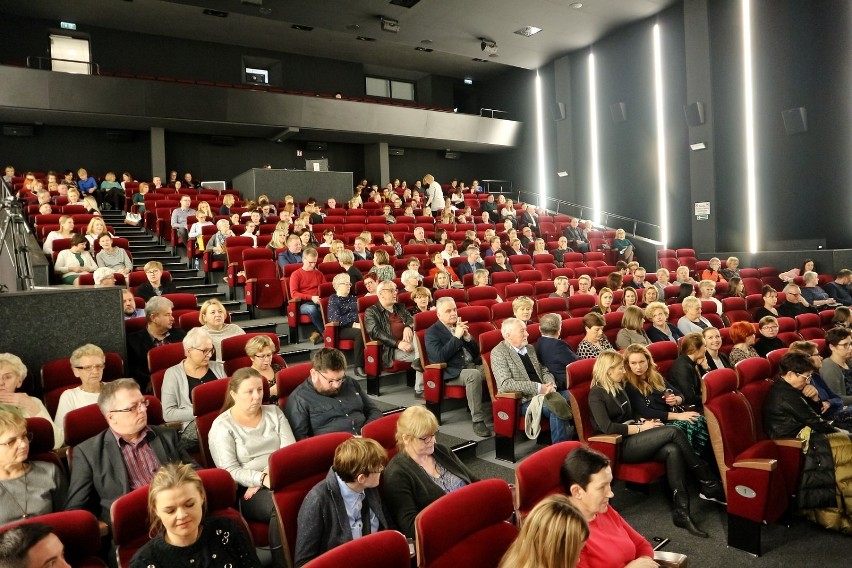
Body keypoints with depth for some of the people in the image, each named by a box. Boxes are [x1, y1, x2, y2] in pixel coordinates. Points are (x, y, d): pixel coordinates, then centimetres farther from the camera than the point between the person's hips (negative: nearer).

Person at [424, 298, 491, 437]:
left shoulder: (460, 326, 17)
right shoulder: (432, 332, 0)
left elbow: (476, 352, 15)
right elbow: (439, 357, -16)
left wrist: (467, 336, -3)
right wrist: (456, 336, -15)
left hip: (473, 365, 6)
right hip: (451, 372, -6)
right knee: (474, 375, -36)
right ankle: (478, 421, -31)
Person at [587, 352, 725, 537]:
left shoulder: (618, 388, 17)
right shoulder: (596, 394, -9)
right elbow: (607, 427, -19)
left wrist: (643, 423, 1)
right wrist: (640, 428, -14)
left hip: (630, 439, 7)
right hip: (618, 446, -7)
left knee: (672, 450, -23)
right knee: (673, 432, -20)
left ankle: (681, 511, -26)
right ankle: (710, 484, -10)